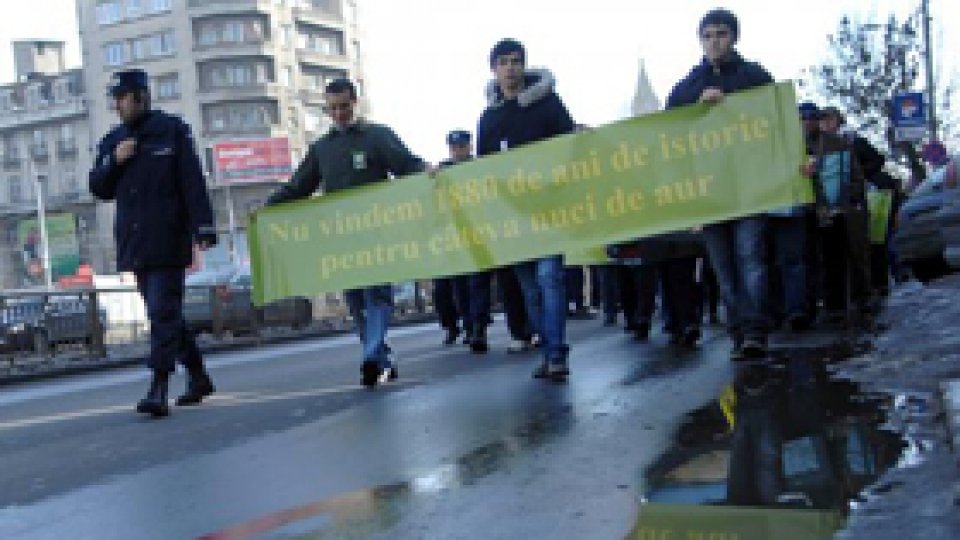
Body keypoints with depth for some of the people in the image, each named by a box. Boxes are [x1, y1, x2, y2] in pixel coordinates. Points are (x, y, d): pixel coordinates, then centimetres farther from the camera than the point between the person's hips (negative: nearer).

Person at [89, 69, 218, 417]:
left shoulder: (171, 131, -2)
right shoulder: (112, 141, 15)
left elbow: (193, 183, -8)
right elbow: (99, 189, 14)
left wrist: (204, 228, -16)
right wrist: (114, 161, -5)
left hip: (167, 242, -7)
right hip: (134, 244, 7)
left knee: (163, 313, -11)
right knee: (165, 314, 13)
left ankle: (158, 390, -13)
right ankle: (198, 377, 26)